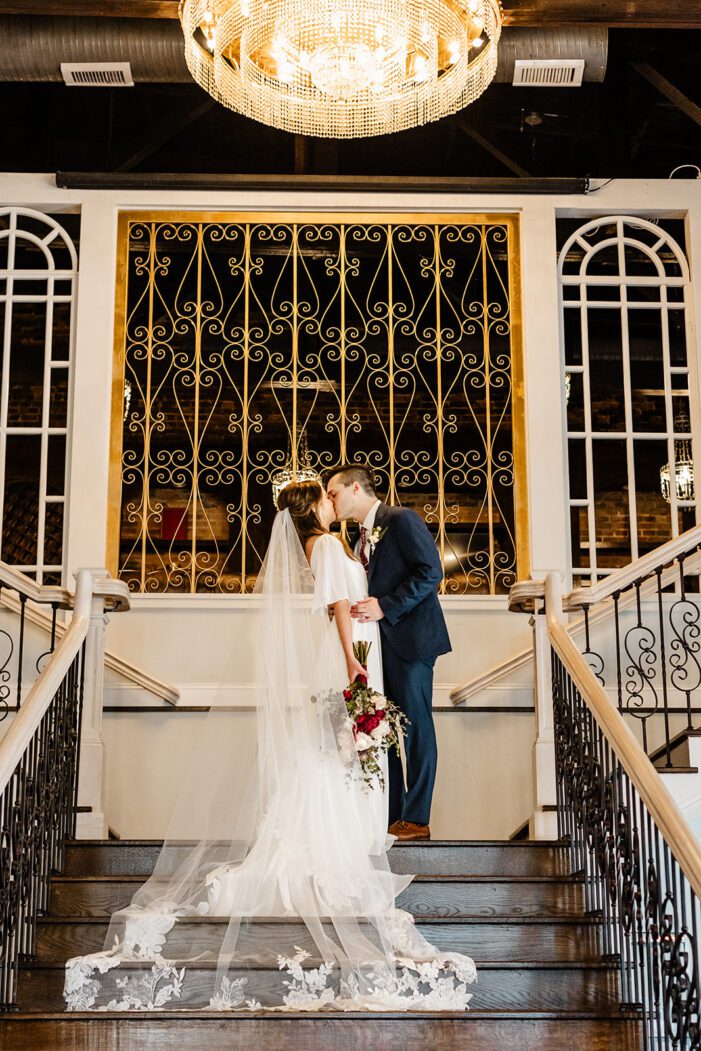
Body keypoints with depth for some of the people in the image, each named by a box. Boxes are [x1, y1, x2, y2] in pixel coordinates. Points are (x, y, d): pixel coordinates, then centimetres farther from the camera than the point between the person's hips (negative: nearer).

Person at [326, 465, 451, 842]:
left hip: (410, 640, -9)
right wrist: (348, 608, 6)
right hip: (380, 643, 9)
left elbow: (431, 572, -15)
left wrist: (385, 607, -19)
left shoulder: (401, 519, -7)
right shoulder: (362, 537, 20)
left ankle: (416, 820, -1)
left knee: (416, 726, -4)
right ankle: (388, 818, 13)